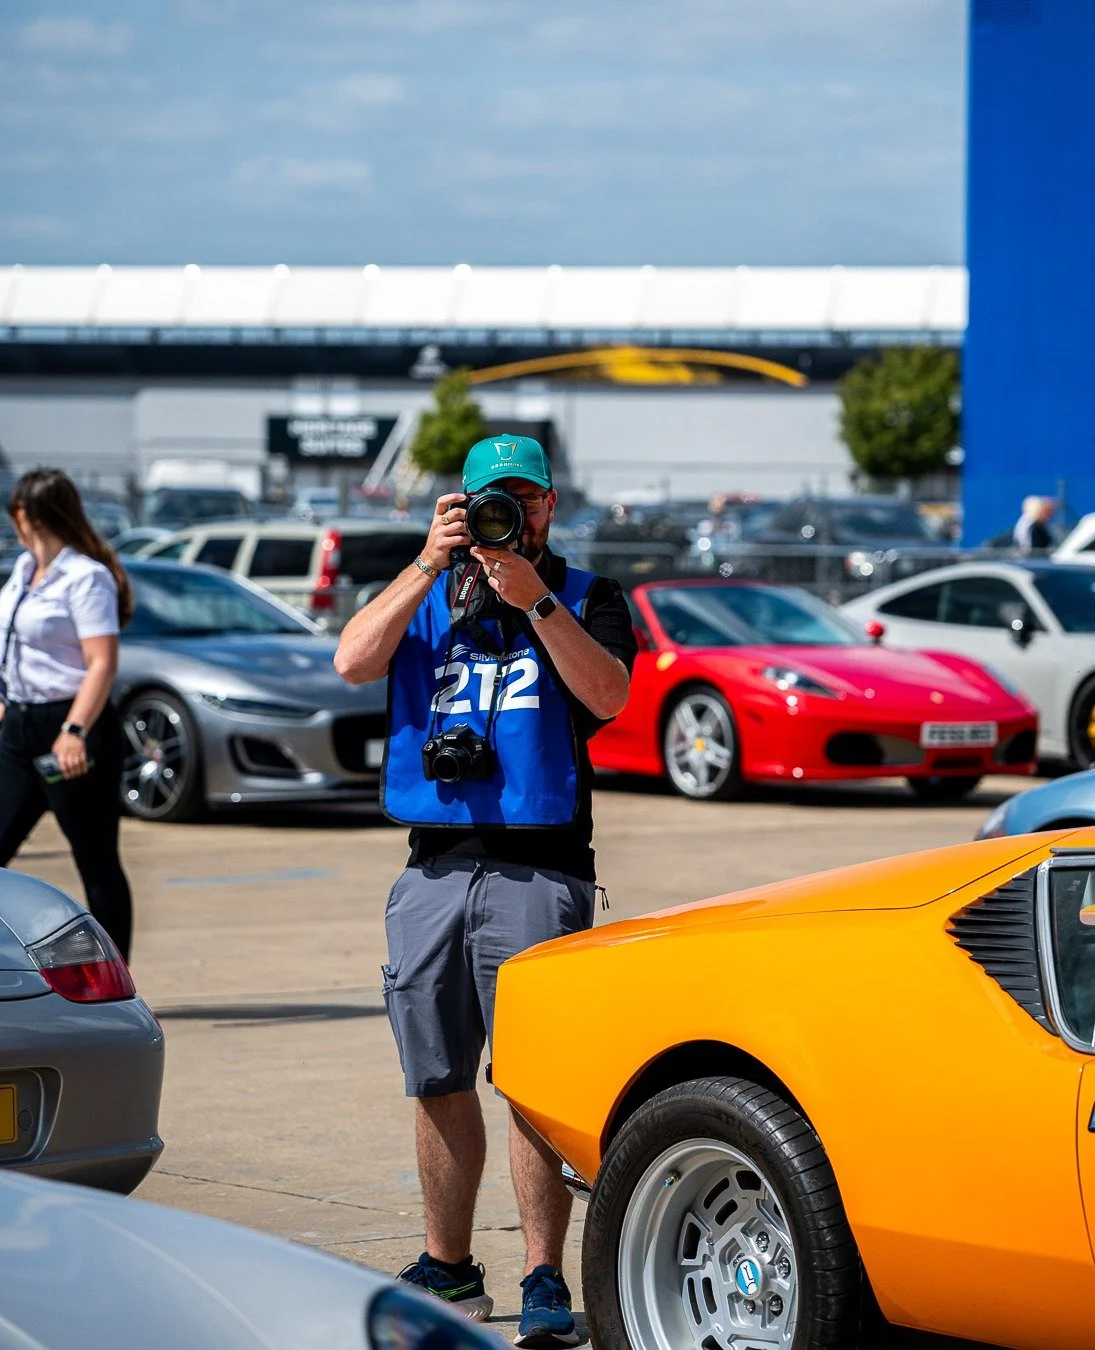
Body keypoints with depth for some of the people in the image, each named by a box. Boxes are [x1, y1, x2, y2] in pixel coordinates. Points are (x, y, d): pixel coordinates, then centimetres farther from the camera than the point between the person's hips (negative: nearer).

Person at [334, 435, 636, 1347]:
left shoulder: (587, 598, 8)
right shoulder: (424, 596, 15)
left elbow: (608, 695, -10)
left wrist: (535, 602, -19)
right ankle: (449, 1269, 21)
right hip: (435, 866, 3)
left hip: (539, 869, -3)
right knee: (440, 1082, 9)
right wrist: (430, 564, -11)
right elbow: (354, 662, -4)